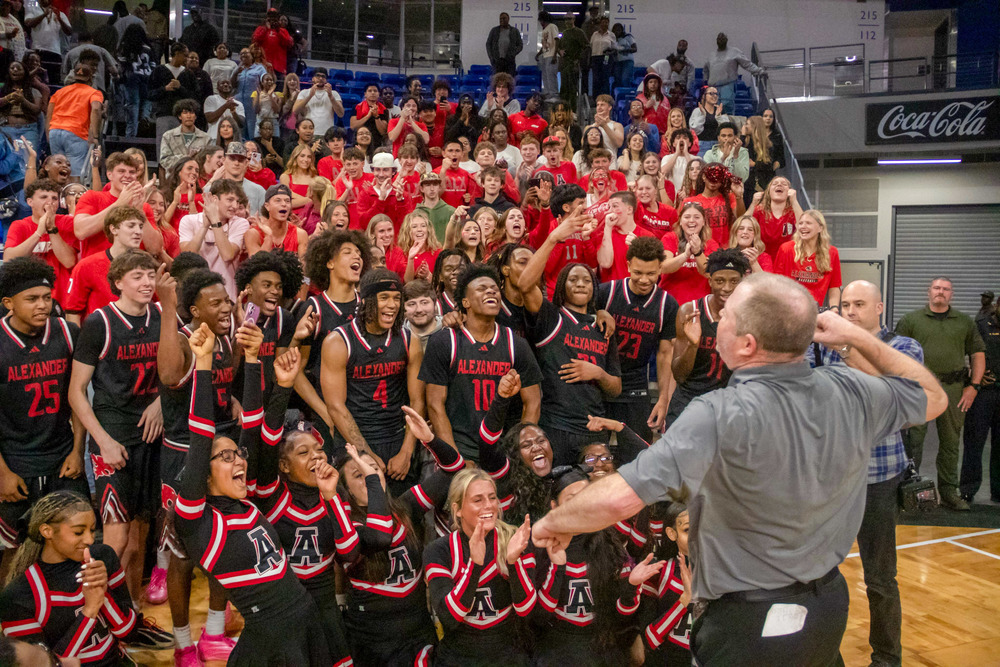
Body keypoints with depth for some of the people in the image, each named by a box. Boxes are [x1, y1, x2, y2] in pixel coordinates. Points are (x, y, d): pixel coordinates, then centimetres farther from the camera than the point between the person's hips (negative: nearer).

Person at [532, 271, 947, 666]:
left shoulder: (720, 416, -30)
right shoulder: (850, 392, -11)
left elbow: (620, 498, -36)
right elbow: (932, 397, 11)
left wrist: (553, 523, -17)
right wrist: (857, 337, 8)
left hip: (747, 627, -7)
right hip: (829, 608, 7)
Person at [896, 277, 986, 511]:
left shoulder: (965, 322, 13)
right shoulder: (911, 320, 6)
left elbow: (978, 354, 13)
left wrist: (973, 386, 4)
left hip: (954, 388, 3)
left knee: (950, 441, 8)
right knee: (913, 439, -3)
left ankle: (948, 491, 19)